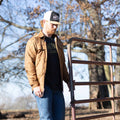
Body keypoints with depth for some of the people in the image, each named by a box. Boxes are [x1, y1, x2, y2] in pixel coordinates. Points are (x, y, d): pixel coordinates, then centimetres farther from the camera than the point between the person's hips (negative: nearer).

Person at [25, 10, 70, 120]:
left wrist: (67, 80, 18)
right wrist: (34, 85, -15)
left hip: (57, 86, 6)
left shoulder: (58, 41, 19)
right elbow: (29, 65, -7)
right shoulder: (34, 41, -1)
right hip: (42, 86, -6)